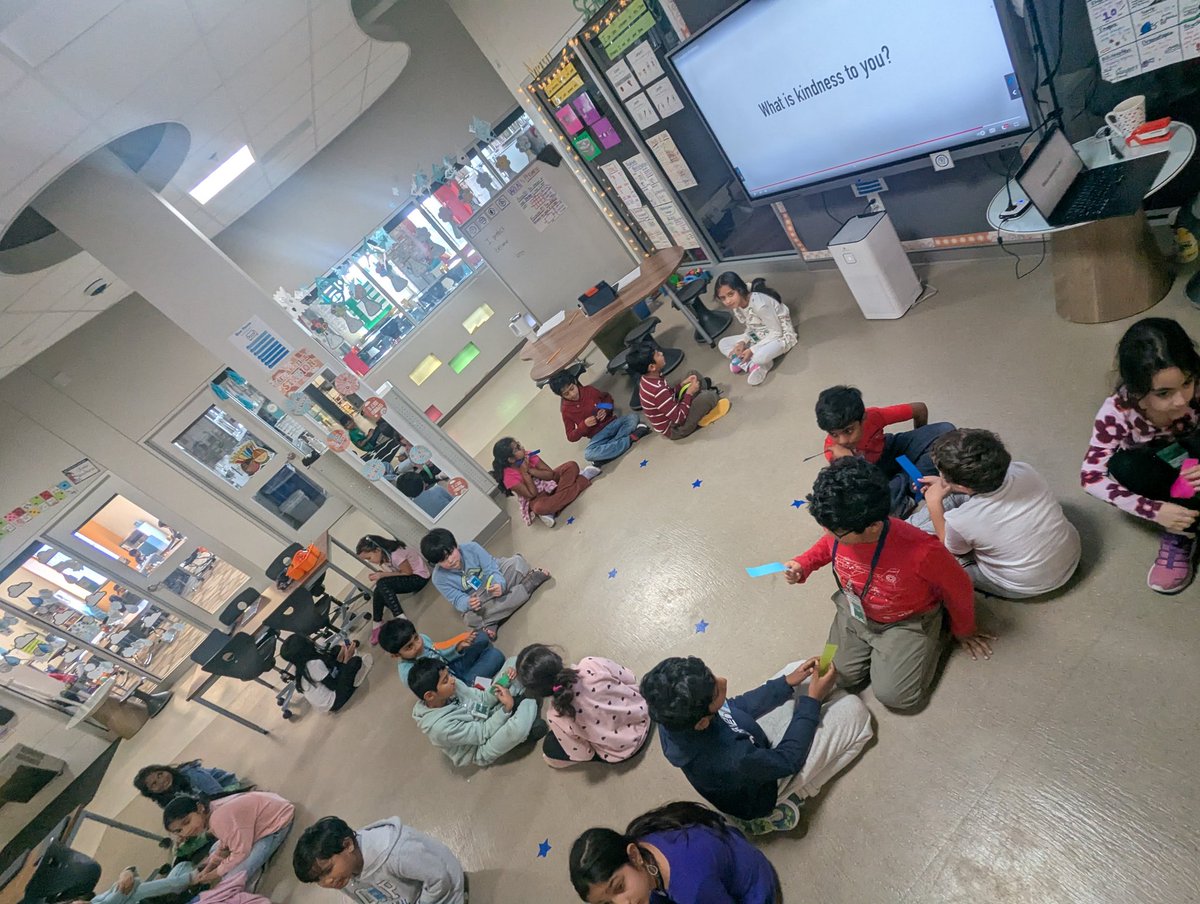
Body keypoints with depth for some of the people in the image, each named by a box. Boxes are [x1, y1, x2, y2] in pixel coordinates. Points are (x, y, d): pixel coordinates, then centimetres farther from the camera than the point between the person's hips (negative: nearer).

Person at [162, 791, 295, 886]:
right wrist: (207, 870, -2)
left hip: (277, 822, -10)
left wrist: (214, 875, -11)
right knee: (214, 850, 17)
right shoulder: (211, 815, -3)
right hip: (258, 819, 10)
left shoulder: (219, 818, -32)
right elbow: (224, 845, 10)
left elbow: (241, 852, -26)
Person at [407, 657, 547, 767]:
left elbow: (481, 698, -4)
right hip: (482, 749, -6)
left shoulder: (450, 687, -17)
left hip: (488, 718, 7)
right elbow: (483, 733, -26)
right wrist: (507, 708, -29)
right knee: (537, 727, -33)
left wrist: (496, 690, -23)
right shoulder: (440, 726, -36)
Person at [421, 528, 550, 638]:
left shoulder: (471, 548, -19)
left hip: (496, 581, 0)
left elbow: (491, 569, -19)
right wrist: (468, 603, -41)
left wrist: (499, 583, -40)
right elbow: (458, 600, -17)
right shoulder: (439, 579, -16)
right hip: (478, 600, 0)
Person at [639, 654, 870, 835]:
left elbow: (735, 708, -7)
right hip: (762, 792, -6)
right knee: (853, 710, -7)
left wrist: (788, 682, -11)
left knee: (798, 668, 5)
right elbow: (789, 759, -27)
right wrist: (813, 700, -20)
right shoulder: (726, 761, -46)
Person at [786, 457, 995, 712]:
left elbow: (959, 589, -16)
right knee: (841, 675, 2)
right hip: (856, 612, 4)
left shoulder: (922, 552, -40)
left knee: (894, 695, -7)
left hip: (907, 621, -4)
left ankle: (929, 639, 18)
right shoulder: (839, 530, -26)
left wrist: (963, 630, 3)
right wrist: (803, 565, -15)